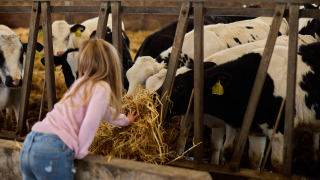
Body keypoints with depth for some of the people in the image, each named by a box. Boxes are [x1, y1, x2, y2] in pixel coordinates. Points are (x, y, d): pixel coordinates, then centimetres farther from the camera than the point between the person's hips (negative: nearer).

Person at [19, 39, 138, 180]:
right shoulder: (102, 88, -1)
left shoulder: (80, 84, 23)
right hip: (54, 150, -8)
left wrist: (125, 120, 57)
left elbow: (102, 111, 41)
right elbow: (91, 122, -17)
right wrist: (81, 152, -2)